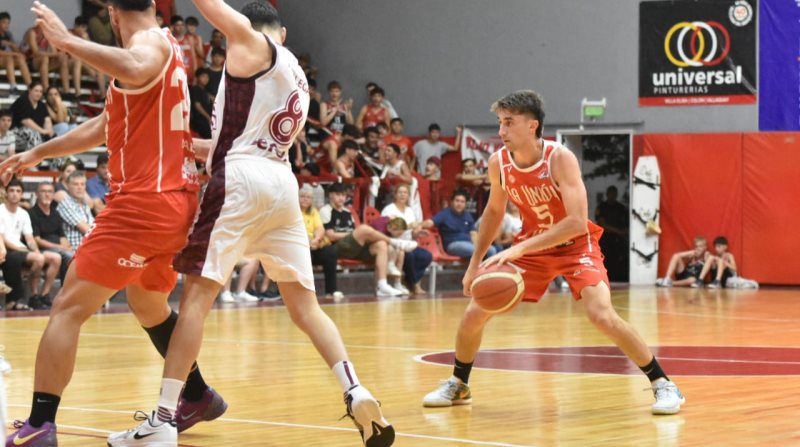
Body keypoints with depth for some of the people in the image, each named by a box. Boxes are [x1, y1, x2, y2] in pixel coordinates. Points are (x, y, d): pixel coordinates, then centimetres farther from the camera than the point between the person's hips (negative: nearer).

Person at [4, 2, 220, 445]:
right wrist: (36, 154, 37)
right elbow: (102, 128, 30)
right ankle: (197, 397, 42)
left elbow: (135, 70, -36)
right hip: (173, 200, 10)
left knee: (67, 308, -9)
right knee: (149, 306, 30)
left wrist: (68, 41, -28)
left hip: (144, 203, -10)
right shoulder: (159, 48, 21)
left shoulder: (152, 42, -8)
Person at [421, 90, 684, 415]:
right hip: (532, 247, 5)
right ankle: (457, 386, 22)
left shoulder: (560, 159, -28)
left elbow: (578, 222, -35)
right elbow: (494, 212, 8)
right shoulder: (498, 163, -12)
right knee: (474, 313, -2)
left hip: (575, 245, -5)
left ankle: (663, 384, -11)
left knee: (602, 315, -26)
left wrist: (519, 248, -40)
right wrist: (475, 263, 8)